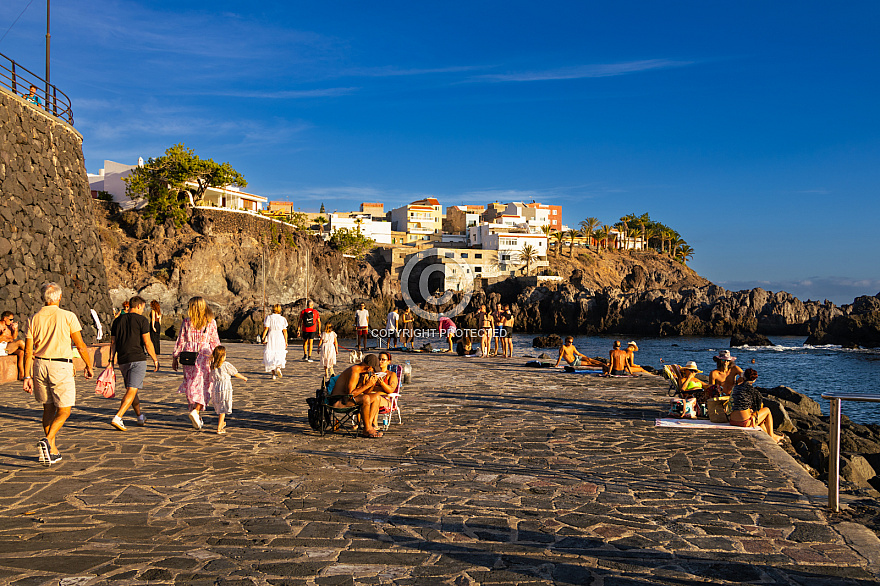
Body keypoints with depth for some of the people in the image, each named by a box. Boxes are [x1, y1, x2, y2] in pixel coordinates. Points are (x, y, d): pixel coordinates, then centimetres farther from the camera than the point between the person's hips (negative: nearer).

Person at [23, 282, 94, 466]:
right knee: (64, 411, 4)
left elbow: (28, 351, 2)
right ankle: (47, 441, -19)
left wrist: (27, 376, 5)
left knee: (48, 408, 15)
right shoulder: (68, 316, -6)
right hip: (61, 367, -4)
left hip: (39, 366, 4)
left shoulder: (34, 319, 5)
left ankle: (53, 451, 20)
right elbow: (80, 346, -5)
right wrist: (89, 366, 7)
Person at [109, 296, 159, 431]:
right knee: (132, 391, -8)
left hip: (122, 360, 6)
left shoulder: (118, 320, 12)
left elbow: (113, 343, 9)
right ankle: (117, 418, -21)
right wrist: (155, 359, 0)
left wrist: (111, 360, 11)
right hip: (137, 359, -6)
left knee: (130, 389, 19)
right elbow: (147, 343, -8)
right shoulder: (141, 320, -4)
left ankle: (140, 417, 31)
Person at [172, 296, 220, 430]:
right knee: (204, 385, 4)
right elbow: (215, 342, 1)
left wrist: (175, 357, 9)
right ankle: (196, 410, -18)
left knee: (191, 385, 12)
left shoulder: (186, 321, -2)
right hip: (204, 355, -1)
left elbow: (181, 340, 1)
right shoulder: (211, 322, -2)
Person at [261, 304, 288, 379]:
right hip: (280, 337, 1)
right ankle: (278, 367, -17)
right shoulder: (282, 319, 2)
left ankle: (273, 374, 2)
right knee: (280, 355, 12)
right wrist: (286, 341, 5)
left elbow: (266, 328, -9)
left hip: (271, 337, -1)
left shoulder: (269, 317, -2)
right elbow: (285, 331, 1)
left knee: (270, 356, 6)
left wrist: (263, 337, -4)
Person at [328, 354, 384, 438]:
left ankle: (369, 425, -8)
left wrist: (373, 383, -3)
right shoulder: (354, 372, -21)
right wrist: (367, 385, -20)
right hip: (338, 400, -10)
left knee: (376, 398, 6)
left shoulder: (362, 371, 9)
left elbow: (365, 392, 15)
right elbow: (350, 393, -25)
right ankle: (367, 429, -18)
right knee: (365, 398, -31)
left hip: (349, 399, 10)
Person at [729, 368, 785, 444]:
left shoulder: (735, 388, 8)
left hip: (732, 421, 7)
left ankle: (772, 435, 50)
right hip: (745, 422, -6)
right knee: (767, 410, 20)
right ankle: (771, 438, 30)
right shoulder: (751, 389, -10)